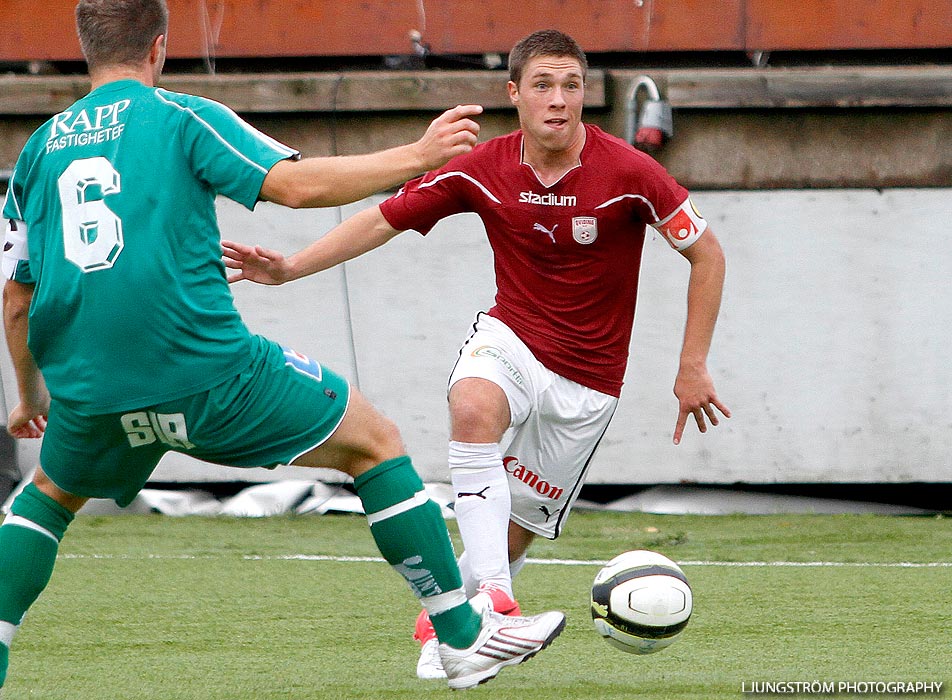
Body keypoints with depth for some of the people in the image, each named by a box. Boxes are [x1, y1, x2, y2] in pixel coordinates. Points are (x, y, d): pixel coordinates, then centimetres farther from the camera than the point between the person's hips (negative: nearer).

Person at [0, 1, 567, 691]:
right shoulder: (182, 117, 2)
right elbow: (295, 183, -11)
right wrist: (420, 155, -3)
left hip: (87, 394, 4)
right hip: (209, 371, -4)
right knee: (374, 441, 12)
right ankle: (462, 636, 11)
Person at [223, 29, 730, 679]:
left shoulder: (629, 173, -17)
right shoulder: (482, 171, -9)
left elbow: (707, 253, -8)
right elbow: (383, 220, -1)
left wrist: (693, 368, -10)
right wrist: (290, 267, -12)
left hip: (586, 380, -1)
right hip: (510, 337, 1)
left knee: (515, 533, 2)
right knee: (474, 406, -35)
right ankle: (494, 597, -38)